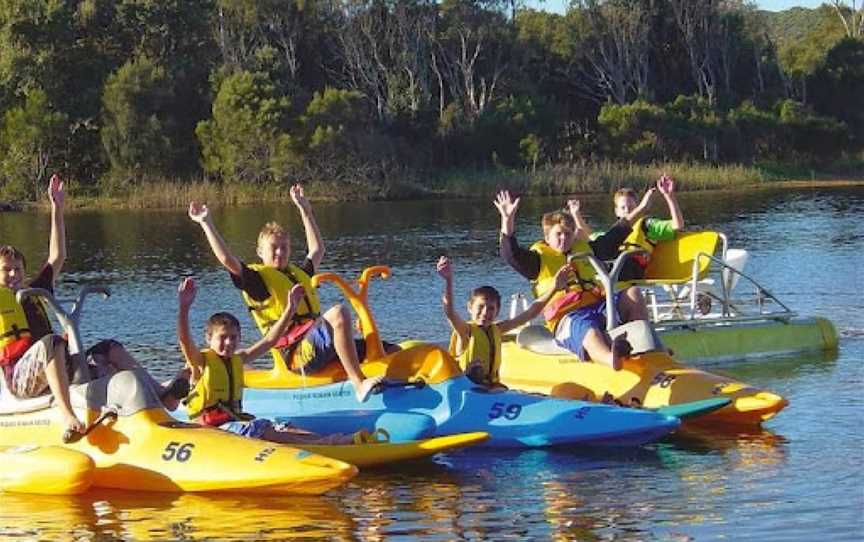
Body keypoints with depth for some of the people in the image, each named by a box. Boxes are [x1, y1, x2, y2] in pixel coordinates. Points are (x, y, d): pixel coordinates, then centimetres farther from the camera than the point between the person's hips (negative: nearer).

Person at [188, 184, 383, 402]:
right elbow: (227, 260, -8)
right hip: (297, 354, -9)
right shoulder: (259, 277, 6)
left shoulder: (298, 273, 28)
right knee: (338, 312, -35)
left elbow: (317, 249, 44)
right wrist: (206, 223, -7)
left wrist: (305, 210, 45)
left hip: (321, 348, 9)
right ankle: (358, 384, -42)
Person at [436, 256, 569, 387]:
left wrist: (554, 288, 5)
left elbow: (529, 314, 11)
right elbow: (449, 312, -30)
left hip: (492, 386, 5)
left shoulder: (496, 330, 8)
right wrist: (448, 280, -46)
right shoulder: (465, 330, -9)